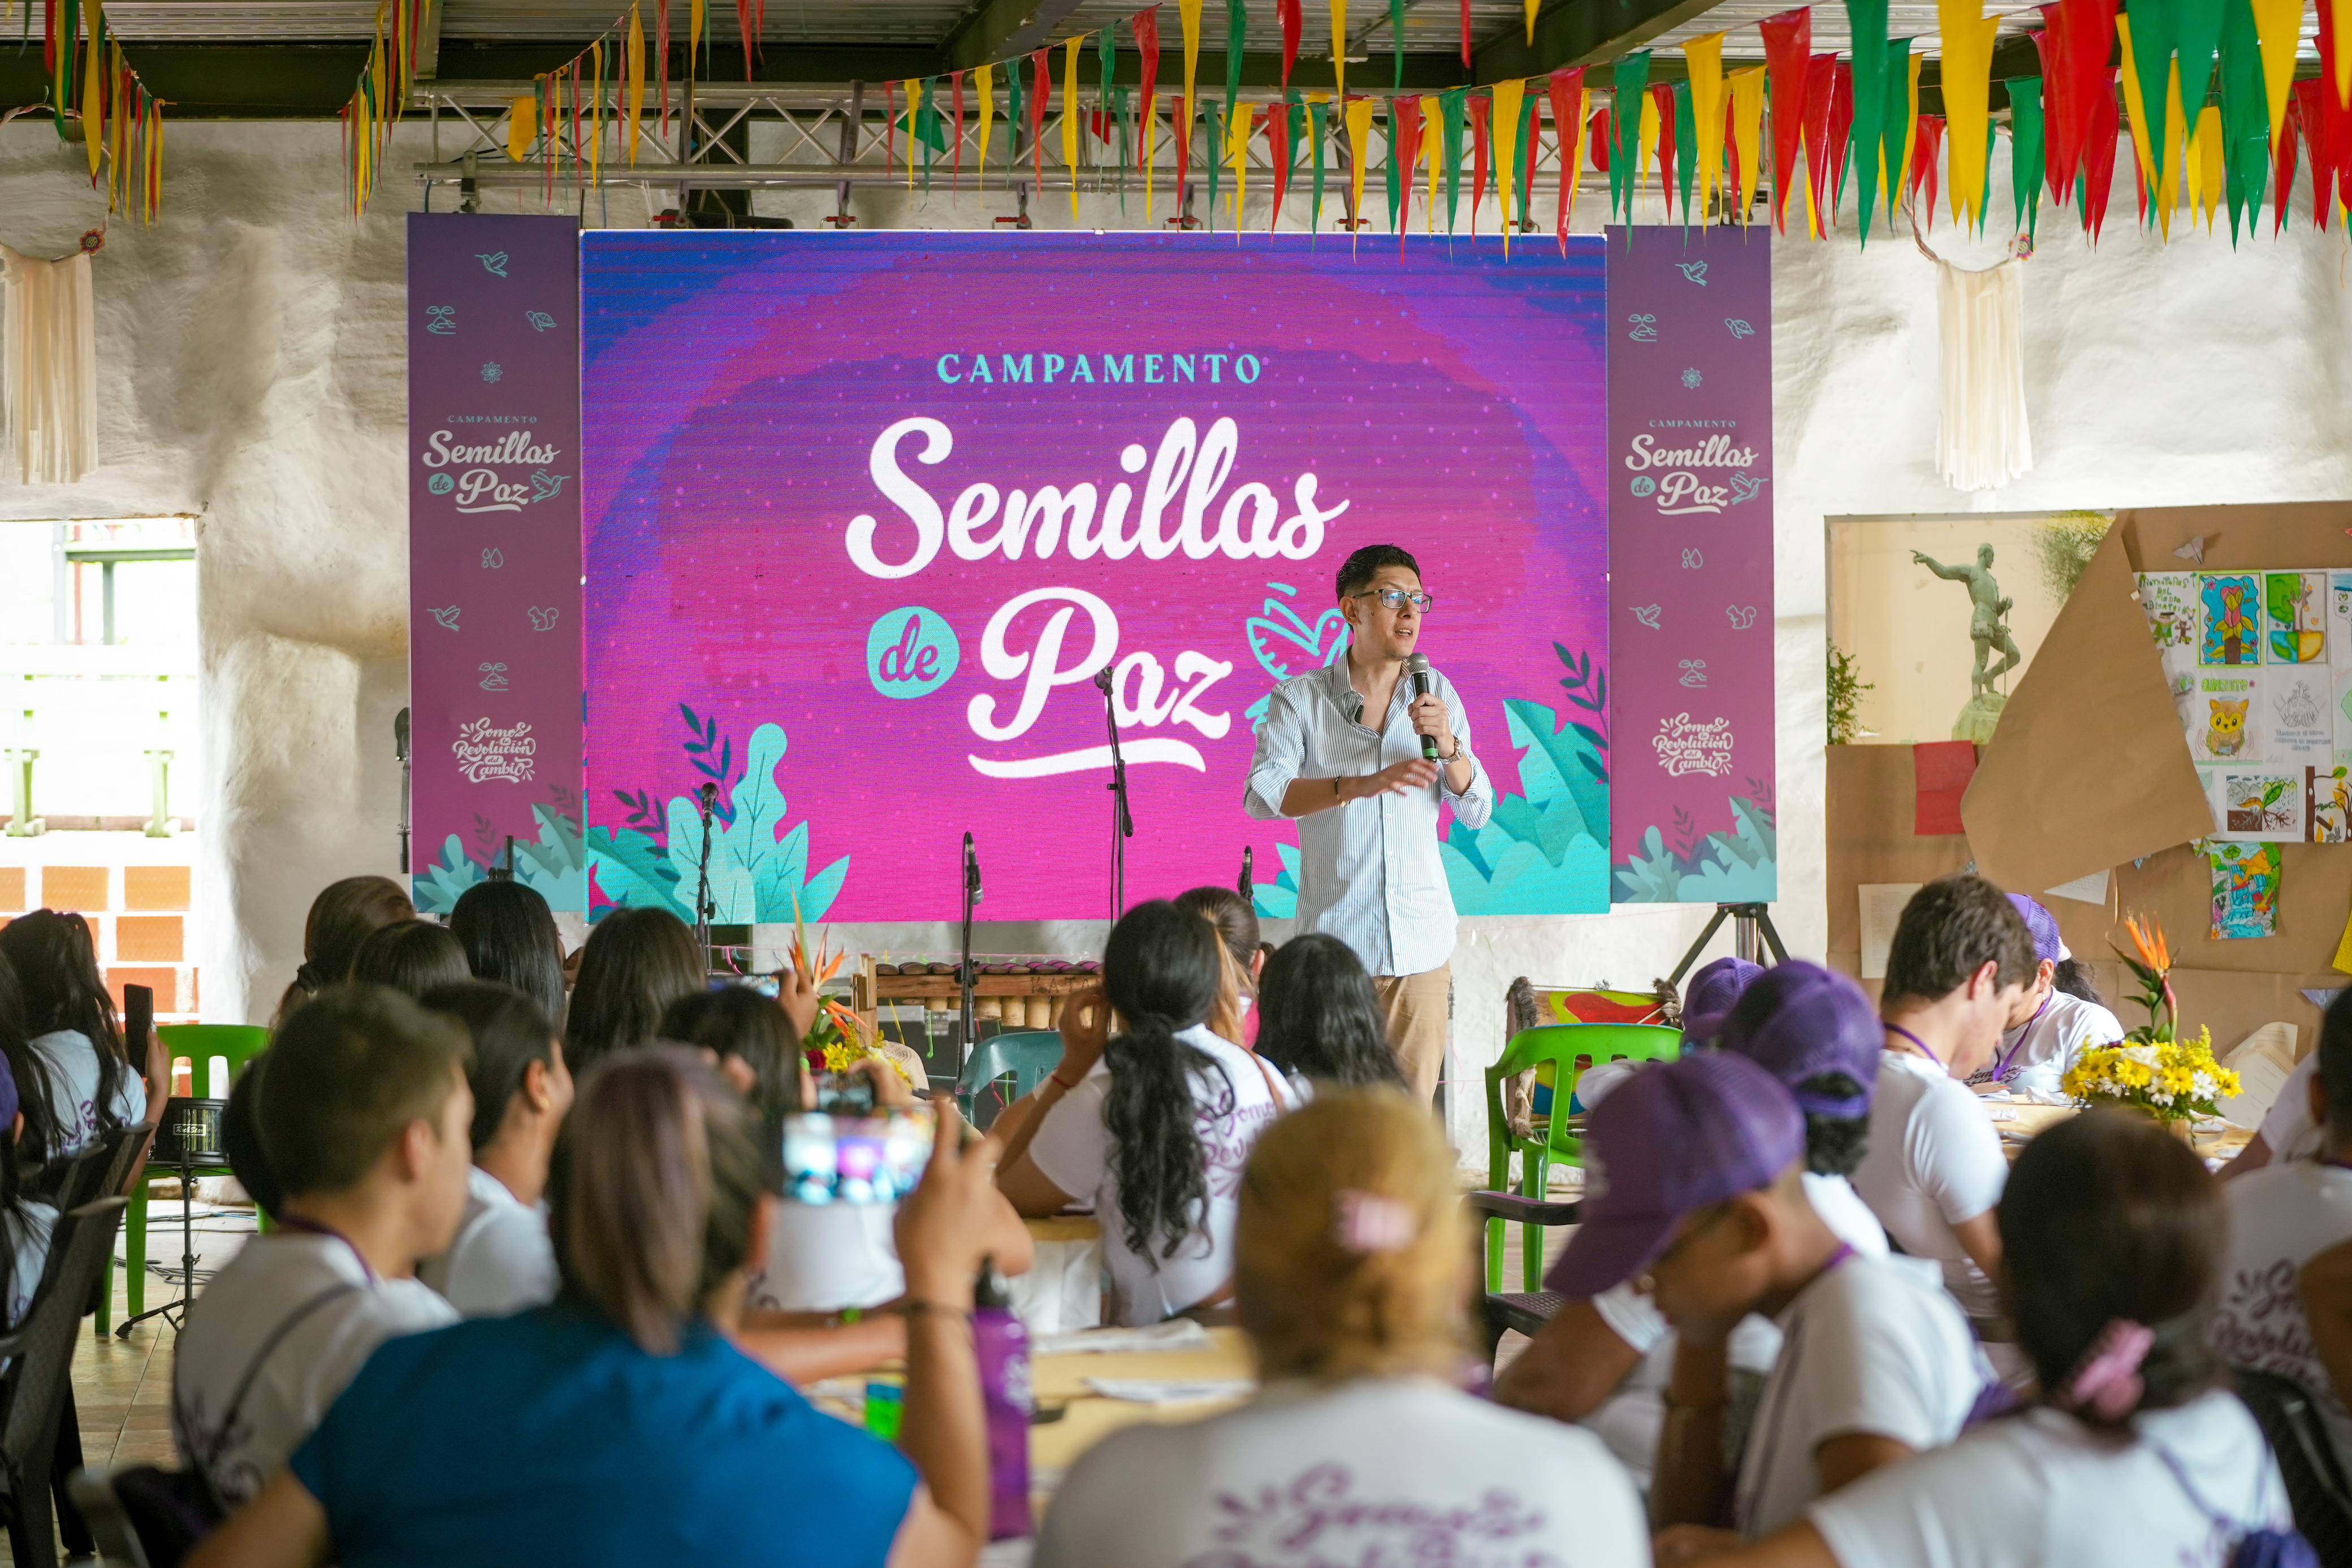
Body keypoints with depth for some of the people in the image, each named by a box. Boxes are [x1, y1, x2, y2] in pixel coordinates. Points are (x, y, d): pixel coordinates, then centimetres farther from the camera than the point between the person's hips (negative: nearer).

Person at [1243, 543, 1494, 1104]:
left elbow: (1477, 811, 7)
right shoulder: (1300, 700, 0)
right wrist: (1361, 785, -25)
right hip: (1334, 937, -3)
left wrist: (1446, 743, -12)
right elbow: (1261, 795, -14)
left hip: (1421, 944, 3)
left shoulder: (1437, 694, 9)